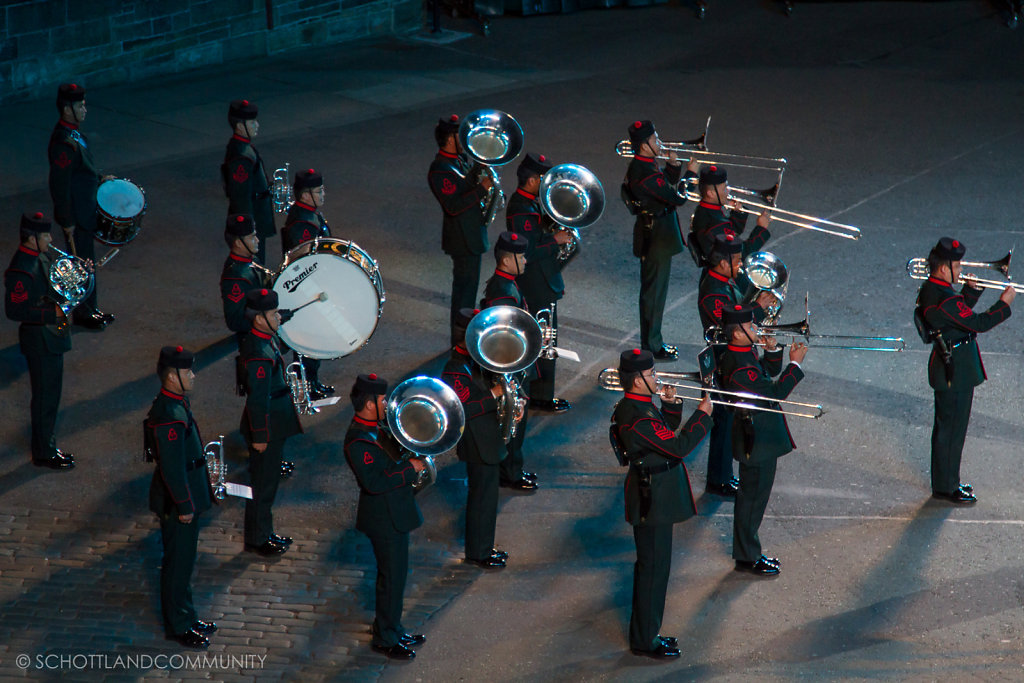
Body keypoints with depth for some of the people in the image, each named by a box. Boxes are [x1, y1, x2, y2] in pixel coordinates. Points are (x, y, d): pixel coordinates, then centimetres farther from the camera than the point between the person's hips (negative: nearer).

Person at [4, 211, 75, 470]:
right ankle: (43, 454, 16)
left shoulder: (40, 257, 4)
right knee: (45, 399, 3)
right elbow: (14, 310, -25)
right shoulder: (21, 270, -25)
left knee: (50, 396, 19)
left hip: (52, 338, 10)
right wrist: (53, 313, -27)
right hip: (40, 343, -10)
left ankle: (46, 447, 31)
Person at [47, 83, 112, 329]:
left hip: (85, 210, 10)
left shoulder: (74, 134, 4)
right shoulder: (63, 143, -26)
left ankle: (89, 309, 31)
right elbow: (59, 185, -24)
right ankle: (82, 314, 17)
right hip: (75, 215, -10)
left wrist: (99, 178, 11)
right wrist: (67, 222, -21)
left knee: (86, 260, 19)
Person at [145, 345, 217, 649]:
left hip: (186, 494, 10)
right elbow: (172, 467, -26)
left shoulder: (176, 403, 4)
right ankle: (178, 627, 18)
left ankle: (185, 616, 34)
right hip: (177, 501, -10)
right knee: (178, 562, 4)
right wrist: (184, 505, -19)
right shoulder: (170, 416, -29)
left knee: (183, 559, 21)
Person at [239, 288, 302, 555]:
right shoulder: (259, 354, -29)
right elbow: (257, 400, -25)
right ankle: (257, 540, 20)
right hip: (268, 427, -10)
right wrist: (259, 436, -20)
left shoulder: (264, 339, 2)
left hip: (274, 423, 10)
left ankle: (264, 533, 34)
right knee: (263, 484, 6)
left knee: (267, 482, 21)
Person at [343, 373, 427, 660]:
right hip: (384, 520, -10)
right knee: (392, 578, 2)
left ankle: (391, 628, 35)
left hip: (394, 514, 10)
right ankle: (386, 640, 15)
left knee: (394, 575, 21)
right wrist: (410, 467, -25)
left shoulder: (373, 429, 4)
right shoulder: (358, 442, -27)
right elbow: (374, 481, -31)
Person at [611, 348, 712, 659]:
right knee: (653, 569, 0)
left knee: (653, 567, 19)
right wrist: (702, 414, -18)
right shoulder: (637, 418, -27)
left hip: (655, 496, 11)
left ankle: (646, 633, 30)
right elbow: (679, 445, -28)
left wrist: (671, 404, 4)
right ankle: (644, 641, 11)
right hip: (653, 502, -11)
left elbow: (666, 431, 20)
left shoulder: (637, 406, 5)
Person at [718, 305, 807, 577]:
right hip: (757, 440, -11)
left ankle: (749, 552, 31)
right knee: (752, 498, 2)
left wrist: (773, 349, -2)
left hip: (760, 437, 11)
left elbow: (770, 373, 16)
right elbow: (776, 392, -24)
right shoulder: (740, 368, -28)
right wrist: (795, 364, -19)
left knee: (753, 497, 19)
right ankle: (747, 558, 14)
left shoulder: (742, 354, 3)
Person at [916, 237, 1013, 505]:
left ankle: (945, 481, 32)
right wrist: (1004, 304, -16)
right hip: (956, 371, -10)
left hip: (948, 367, 10)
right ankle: (946, 488, 11)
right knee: (951, 430, 1)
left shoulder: (932, 289, 5)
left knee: (947, 428, 20)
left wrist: (970, 289, 6)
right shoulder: (943, 299, -27)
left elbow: (962, 312, 18)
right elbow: (978, 323, -26)